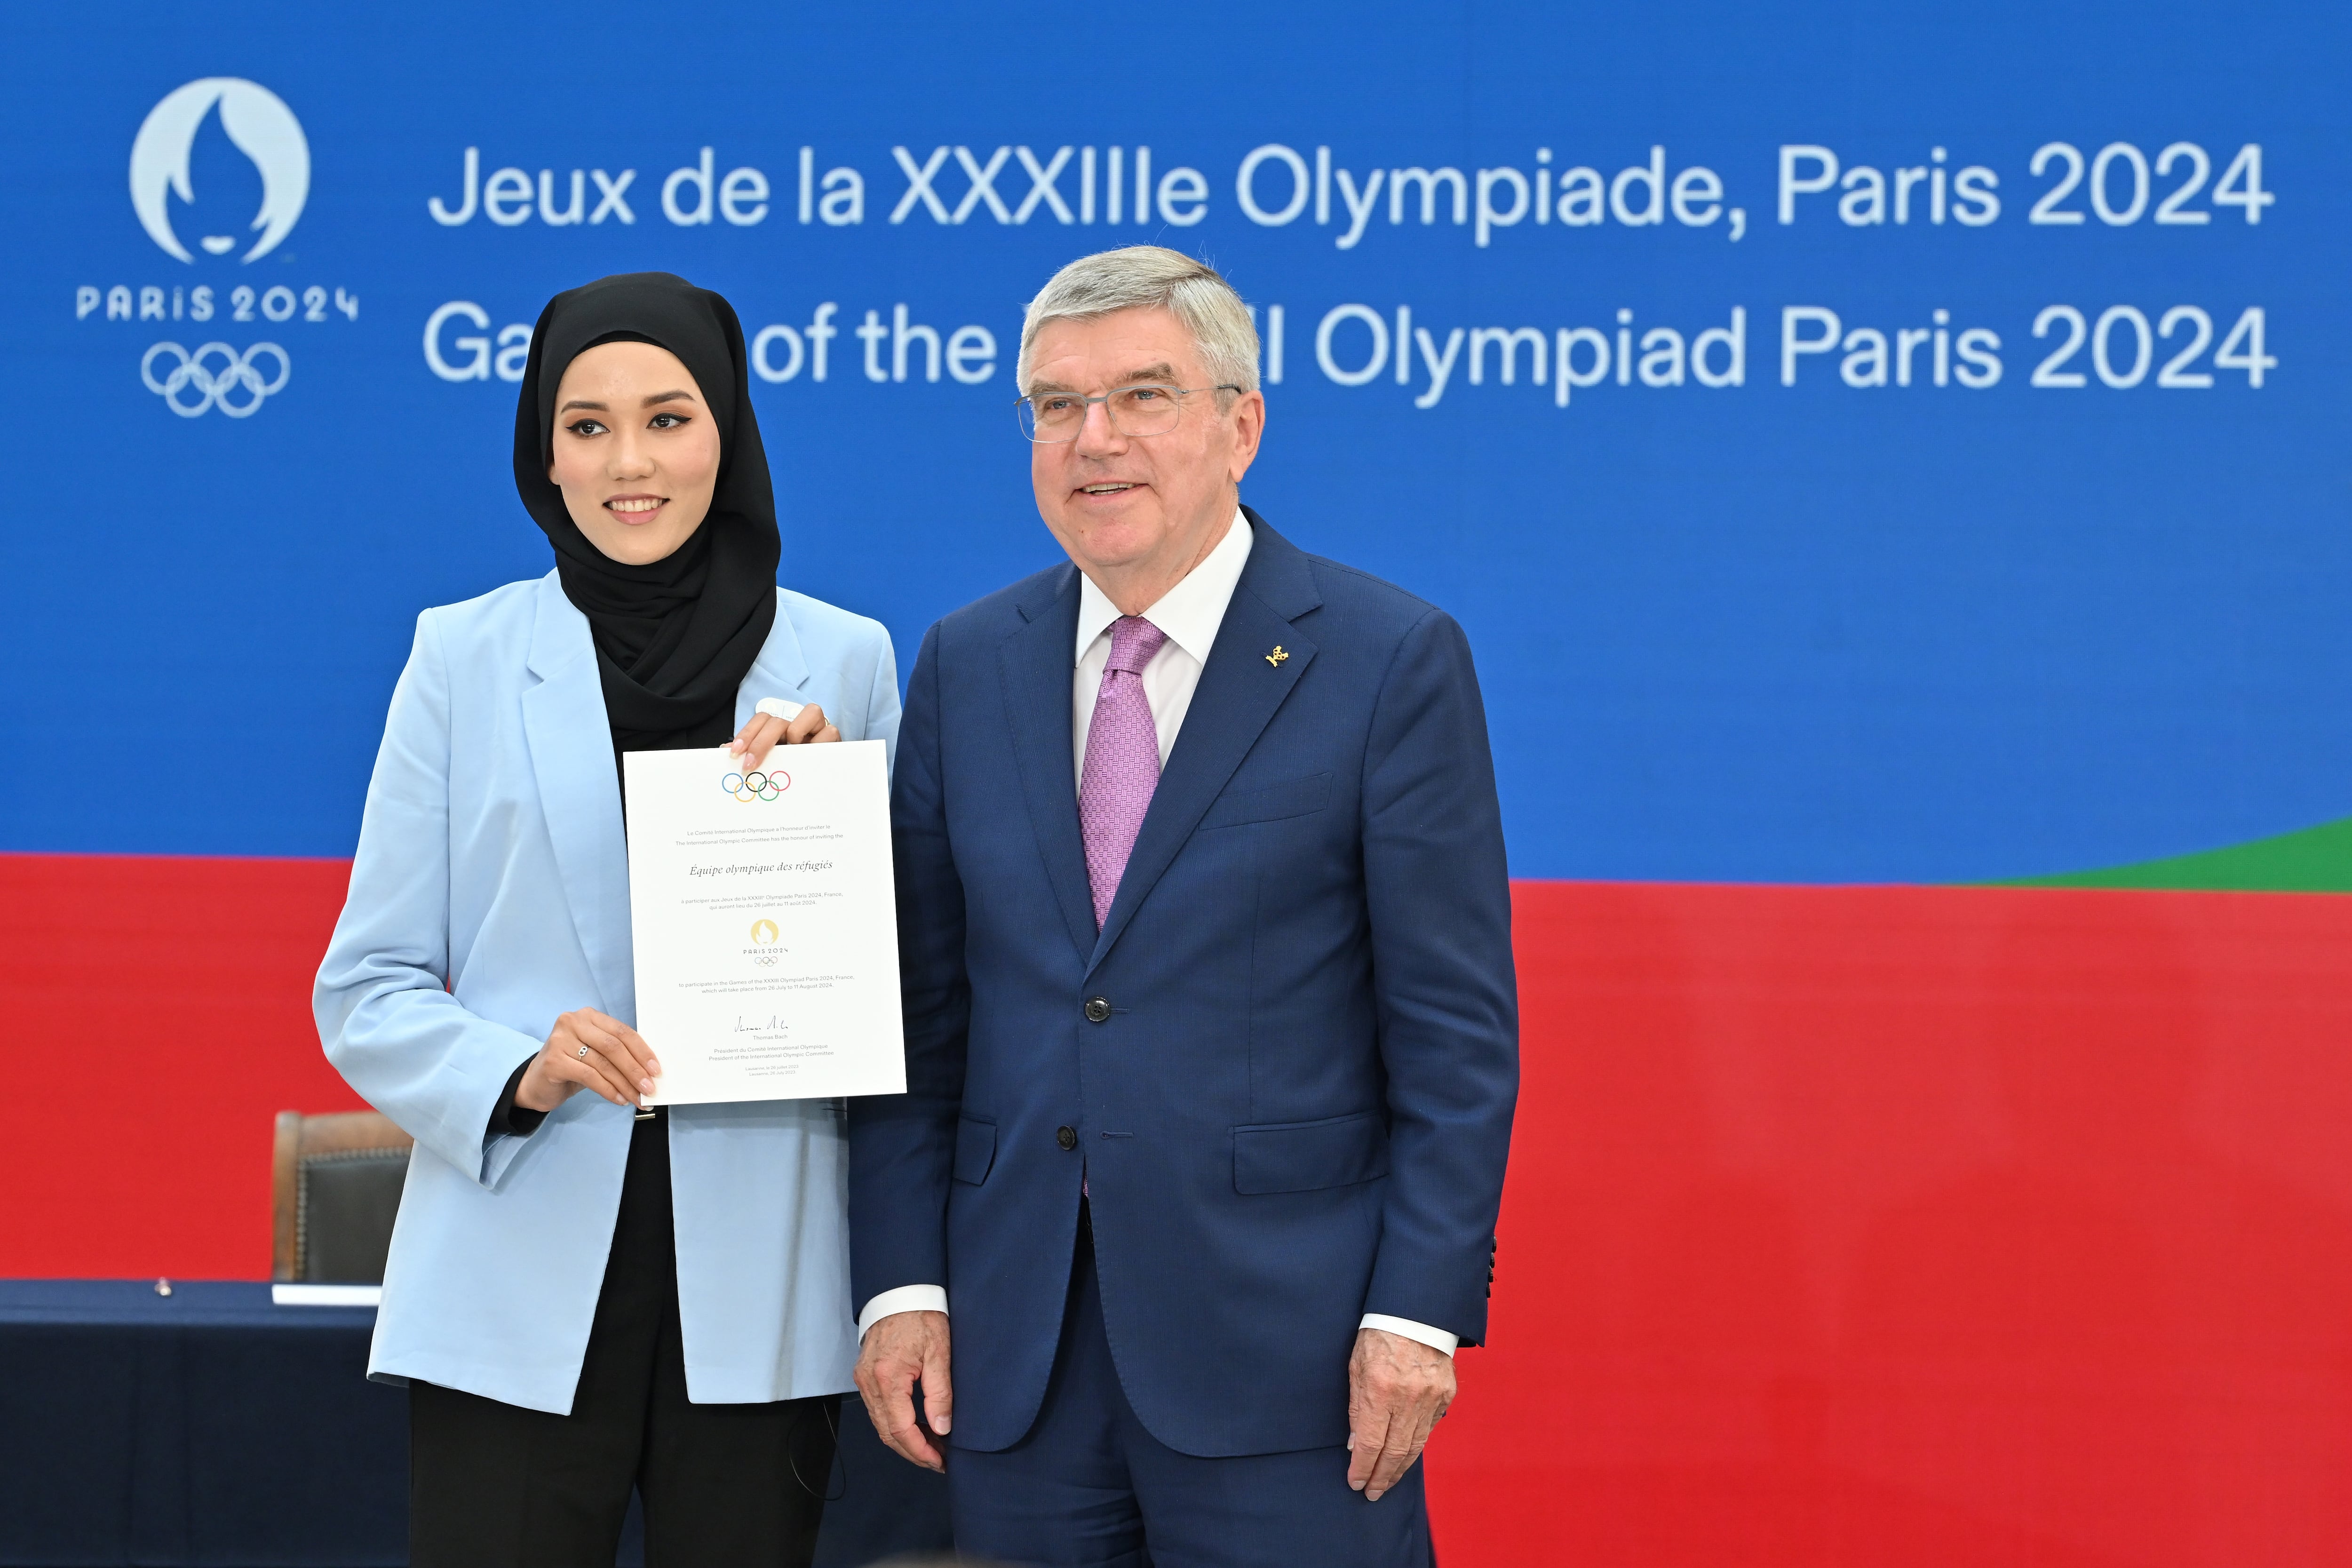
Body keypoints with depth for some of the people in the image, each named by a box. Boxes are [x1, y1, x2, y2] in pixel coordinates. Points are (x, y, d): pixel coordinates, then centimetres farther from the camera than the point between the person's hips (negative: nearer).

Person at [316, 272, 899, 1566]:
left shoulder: (843, 664, 7)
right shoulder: (465, 656, 5)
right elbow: (366, 991, 5)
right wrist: (517, 1074, -14)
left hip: (755, 1296, 1)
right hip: (521, 1282, -1)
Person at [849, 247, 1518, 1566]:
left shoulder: (1395, 661, -3)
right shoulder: (968, 666, 10)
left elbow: (1459, 1027, -5)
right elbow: (921, 1004, 10)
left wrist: (1419, 1311, -11)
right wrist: (901, 1283, 2)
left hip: (1282, 1346, -4)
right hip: (1016, 1353, 4)